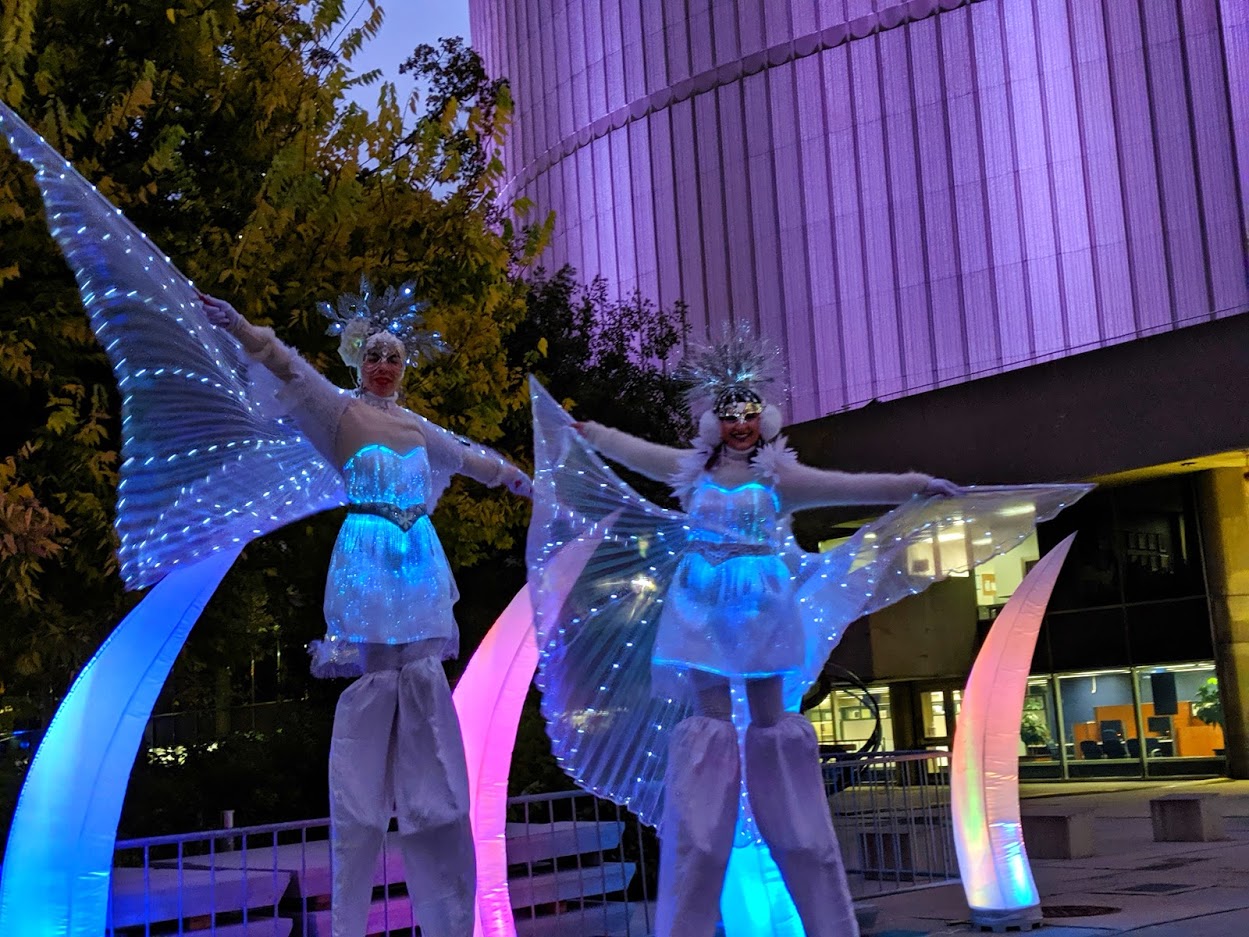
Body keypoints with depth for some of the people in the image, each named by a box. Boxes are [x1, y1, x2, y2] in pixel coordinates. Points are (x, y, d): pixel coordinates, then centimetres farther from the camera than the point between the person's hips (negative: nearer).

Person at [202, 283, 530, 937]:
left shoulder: (417, 426, 17)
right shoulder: (340, 410, 1)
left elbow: (467, 455, 34)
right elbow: (290, 368, -16)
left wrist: (512, 476, 50)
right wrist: (238, 326, -32)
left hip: (419, 566, 5)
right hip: (366, 565, -5)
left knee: (426, 701, 4)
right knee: (369, 696, -8)